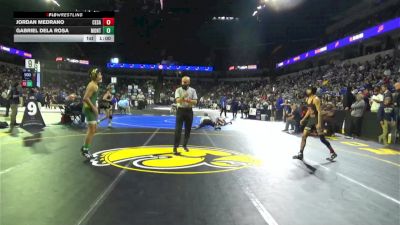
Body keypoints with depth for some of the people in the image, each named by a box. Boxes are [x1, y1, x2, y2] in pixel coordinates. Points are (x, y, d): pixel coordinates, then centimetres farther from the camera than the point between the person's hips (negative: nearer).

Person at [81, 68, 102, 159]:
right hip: (89, 109, -11)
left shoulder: (95, 85, 14)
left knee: (94, 129, 15)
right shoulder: (92, 85, -17)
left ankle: (85, 148, 23)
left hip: (92, 108, 11)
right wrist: (93, 107, -21)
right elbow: (85, 98, -23)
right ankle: (85, 149, 3)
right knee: (91, 130, -8)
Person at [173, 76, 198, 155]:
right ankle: (175, 147, -5)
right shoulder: (178, 90, -3)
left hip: (189, 111, 3)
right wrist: (183, 97, -39)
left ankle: (185, 145, 29)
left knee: (188, 129, 12)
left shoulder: (193, 90, 3)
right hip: (180, 111, -3)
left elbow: (195, 101, -4)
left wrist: (188, 100, -22)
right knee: (178, 129, -8)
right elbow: (178, 100, -19)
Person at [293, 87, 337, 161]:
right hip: (311, 119, 8)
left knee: (322, 139, -2)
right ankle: (300, 154, 7)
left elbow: (319, 112, -21)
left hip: (317, 120, -8)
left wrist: (319, 123, -26)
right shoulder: (307, 99, 10)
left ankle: (333, 153, 14)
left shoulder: (316, 99, -16)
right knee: (304, 136, 3)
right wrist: (303, 119, 17)